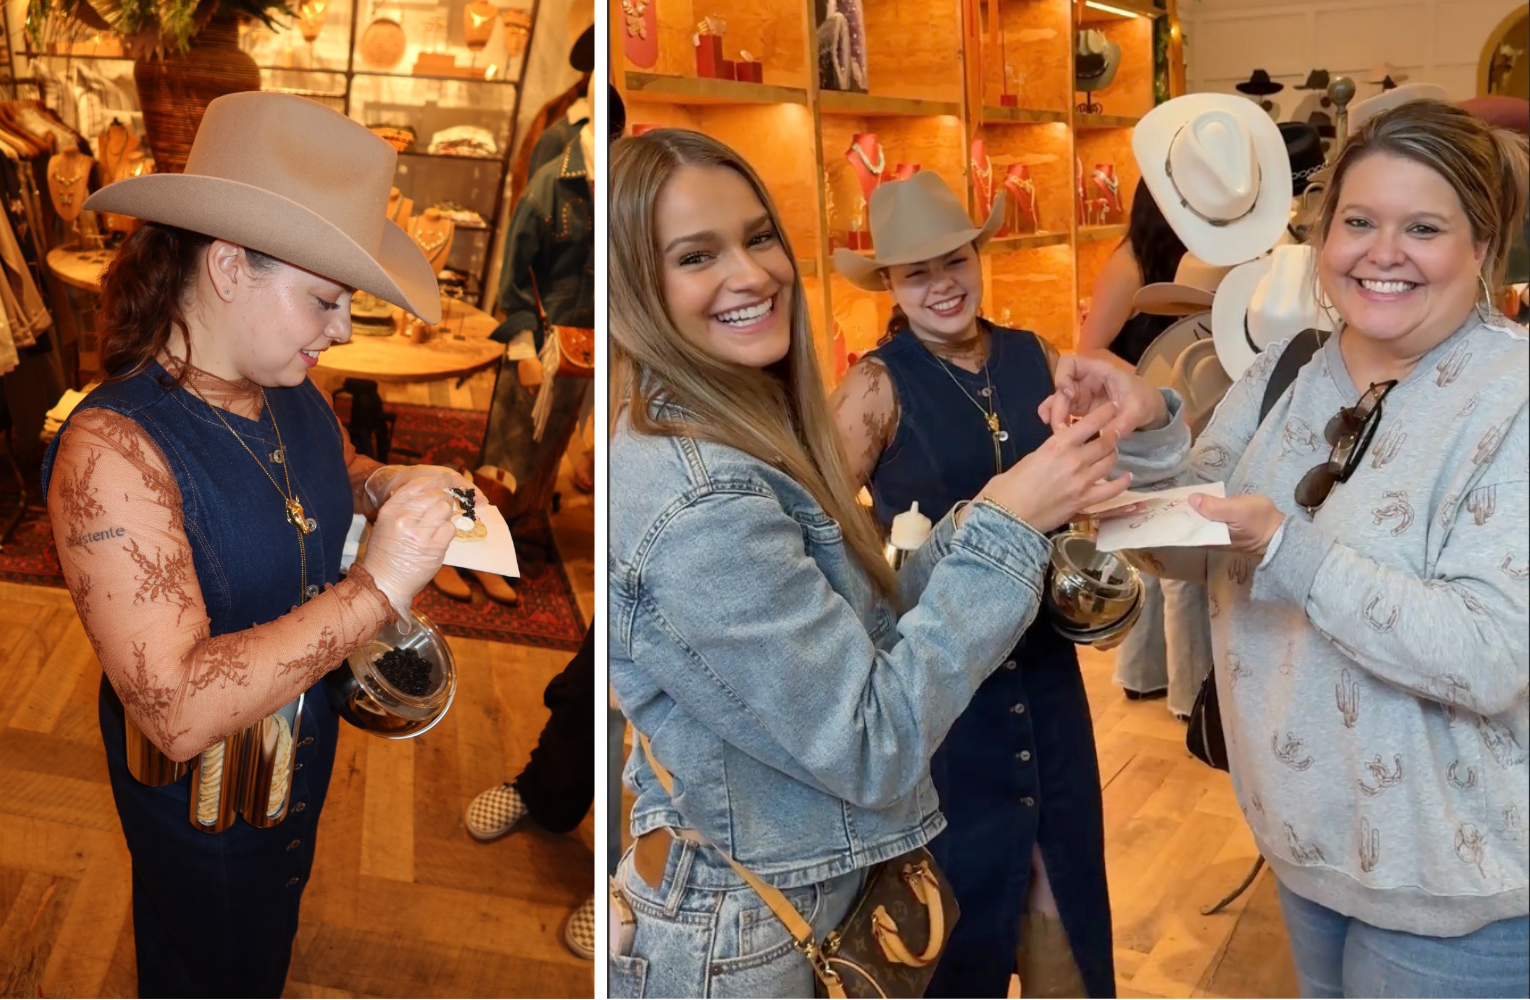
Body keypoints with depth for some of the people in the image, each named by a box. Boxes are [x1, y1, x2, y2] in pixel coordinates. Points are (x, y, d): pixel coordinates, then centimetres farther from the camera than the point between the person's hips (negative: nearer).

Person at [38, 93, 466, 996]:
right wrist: (377, 590, -40)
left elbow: (334, 470, 13)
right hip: (204, 791, -7)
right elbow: (181, 711, -39)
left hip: (305, 742, 7)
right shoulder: (112, 448, -34)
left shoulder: (291, 393, -11)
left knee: (274, 918, 33)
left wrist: (384, 485, -11)